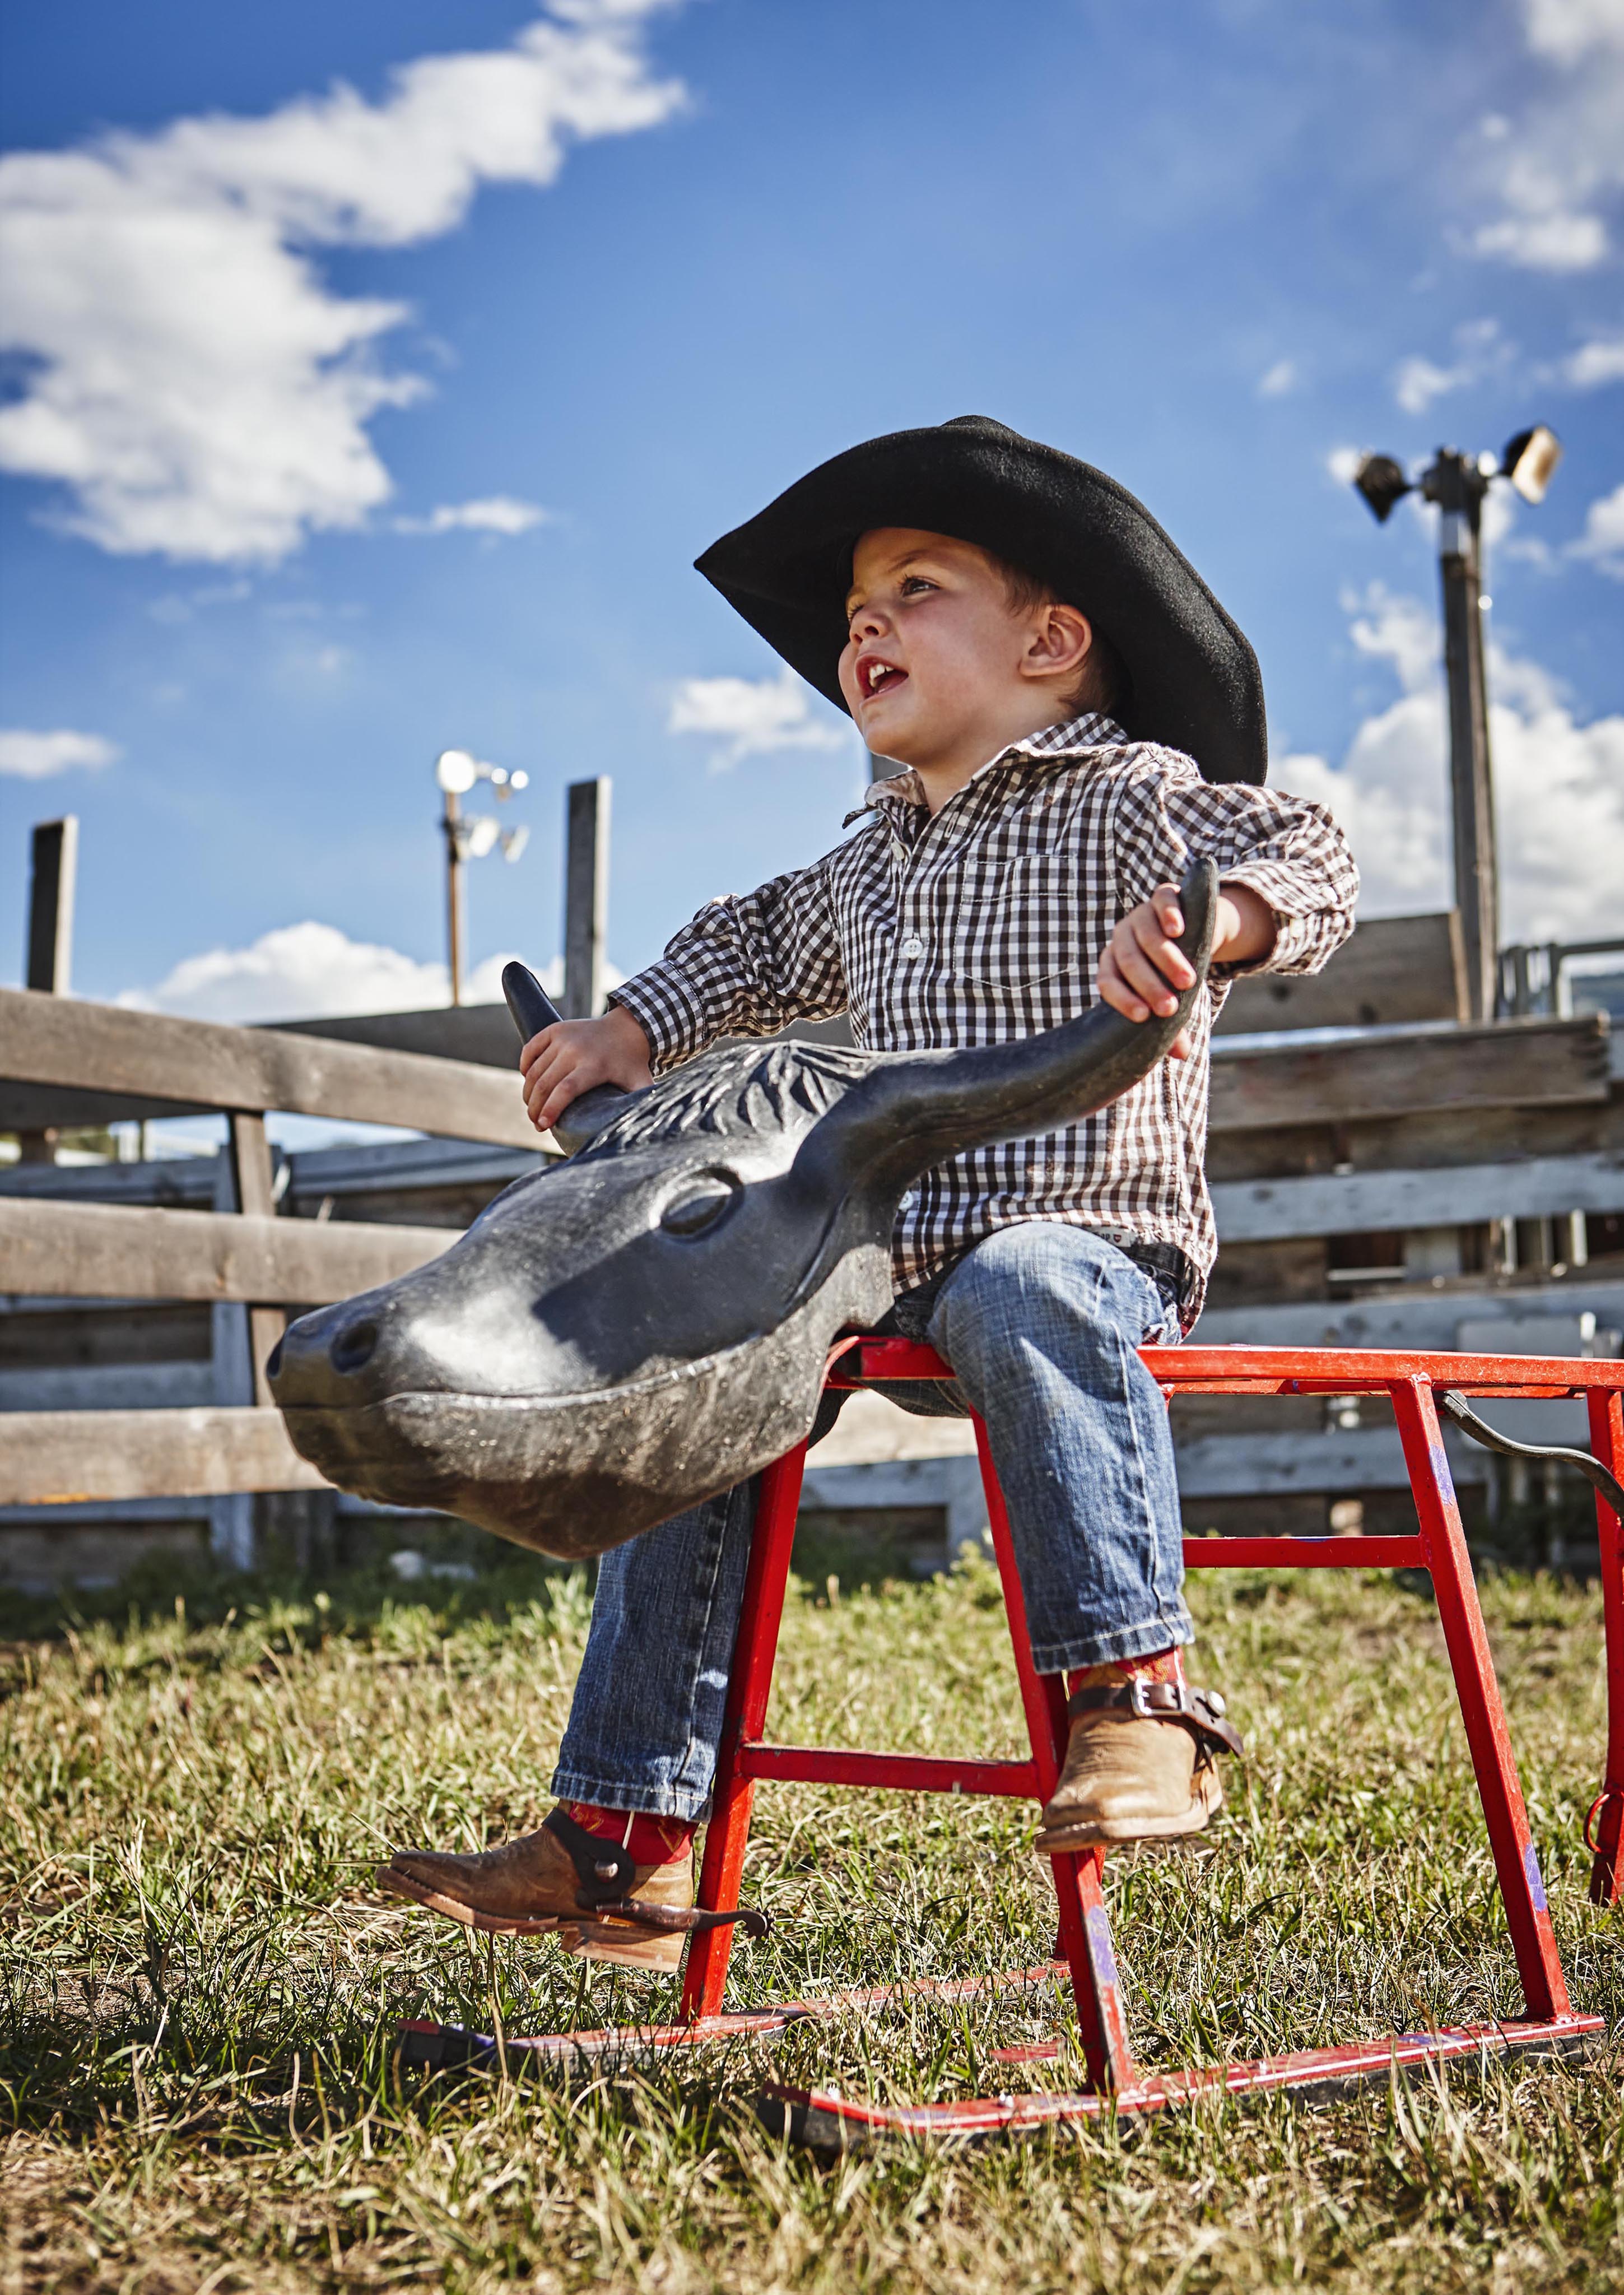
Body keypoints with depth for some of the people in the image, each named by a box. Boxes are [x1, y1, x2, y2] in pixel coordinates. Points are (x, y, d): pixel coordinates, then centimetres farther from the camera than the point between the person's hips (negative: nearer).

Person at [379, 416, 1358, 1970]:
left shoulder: (1130, 795, -3)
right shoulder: (872, 864, 19)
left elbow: (1310, 859, -19)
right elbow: (763, 945, 39)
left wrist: (1208, 921, -40)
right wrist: (634, 1027, 26)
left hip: (1087, 1235, -7)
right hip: (886, 1264, 7)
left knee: (1020, 1295, -41)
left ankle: (1136, 1691, -33)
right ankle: (626, 1837, 2)